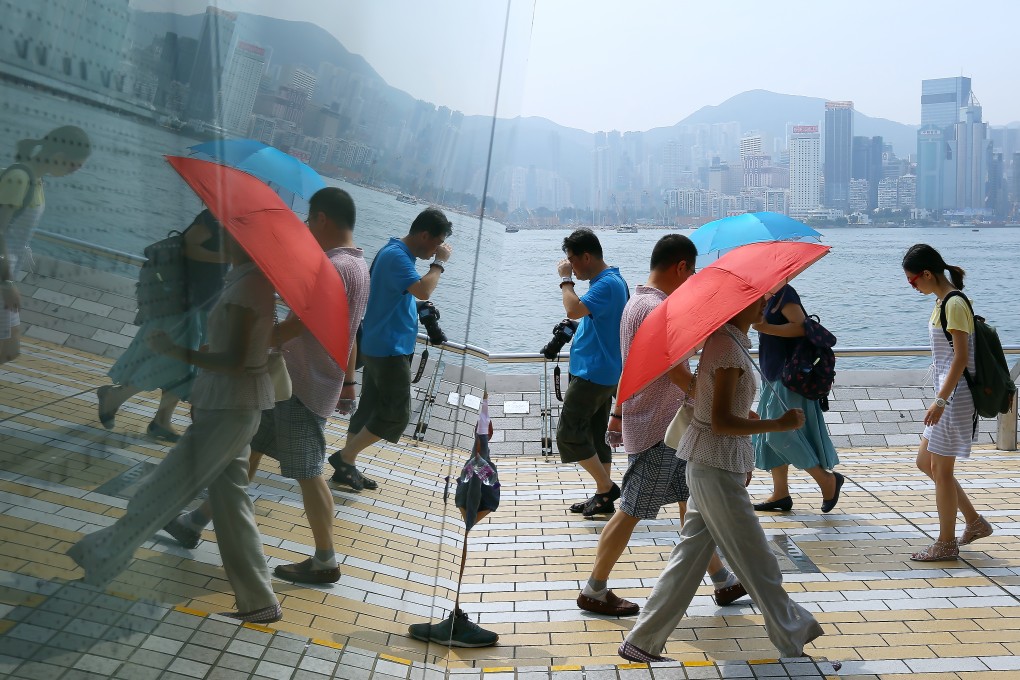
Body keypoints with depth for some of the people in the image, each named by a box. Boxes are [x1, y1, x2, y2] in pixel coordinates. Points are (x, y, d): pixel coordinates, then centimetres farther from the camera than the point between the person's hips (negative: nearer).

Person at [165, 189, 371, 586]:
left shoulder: (335, 267, -20)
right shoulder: (357, 265, 13)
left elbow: (299, 322, -26)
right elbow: (349, 332, 20)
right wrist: (348, 381, 26)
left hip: (306, 387, -10)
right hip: (291, 379, 10)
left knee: (307, 473, 0)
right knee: (250, 447, 16)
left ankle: (325, 564, 11)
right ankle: (197, 524, 27)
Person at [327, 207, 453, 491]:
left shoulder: (397, 253, 13)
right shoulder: (396, 256, -19)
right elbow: (423, 291, -31)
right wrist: (440, 263, -18)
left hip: (382, 347, 11)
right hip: (390, 349, -11)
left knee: (369, 409, 13)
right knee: (396, 415, -6)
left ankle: (345, 468, 19)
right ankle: (344, 458, 3)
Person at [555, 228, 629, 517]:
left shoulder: (607, 284, -20)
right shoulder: (612, 280, 14)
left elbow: (574, 309, -32)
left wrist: (565, 279, -19)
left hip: (593, 374, -11)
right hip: (602, 372, 11)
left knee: (569, 434, -7)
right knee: (596, 435, 13)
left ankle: (606, 487, 0)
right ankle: (603, 497, 18)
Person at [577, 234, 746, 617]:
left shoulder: (637, 302, 13)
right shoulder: (657, 308, -20)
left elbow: (631, 366, 20)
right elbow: (675, 371, -25)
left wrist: (620, 412, 26)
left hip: (669, 427, 10)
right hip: (657, 430, -10)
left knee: (691, 502, 15)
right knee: (632, 511, -1)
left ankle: (721, 581, 26)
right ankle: (594, 593, 11)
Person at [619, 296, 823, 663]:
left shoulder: (723, 340, 10)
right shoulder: (729, 347, -20)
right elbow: (720, 422, -23)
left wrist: (742, 460, 21)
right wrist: (779, 424, -18)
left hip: (707, 464, 10)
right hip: (718, 469, -10)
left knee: (690, 557, 13)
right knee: (757, 563, 6)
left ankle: (642, 642, 18)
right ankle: (793, 643, 23)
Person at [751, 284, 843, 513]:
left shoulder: (784, 294, -14)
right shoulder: (769, 297, 15)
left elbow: (800, 327, -26)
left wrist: (765, 328, -28)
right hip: (775, 376, 10)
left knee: (780, 432, -11)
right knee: (770, 435, 9)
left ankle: (827, 479, 1)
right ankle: (781, 494, 14)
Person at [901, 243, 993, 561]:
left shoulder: (954, 304, -17)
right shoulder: (943, 301, 11)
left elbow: (961, 357, -21)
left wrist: (940, 400, -23)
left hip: (956, 395, -10)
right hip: (947, 394, 10)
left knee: (941, 469, 0)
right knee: (925, 463, 15)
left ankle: (946, 543, 11)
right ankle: (975, 522, 25)